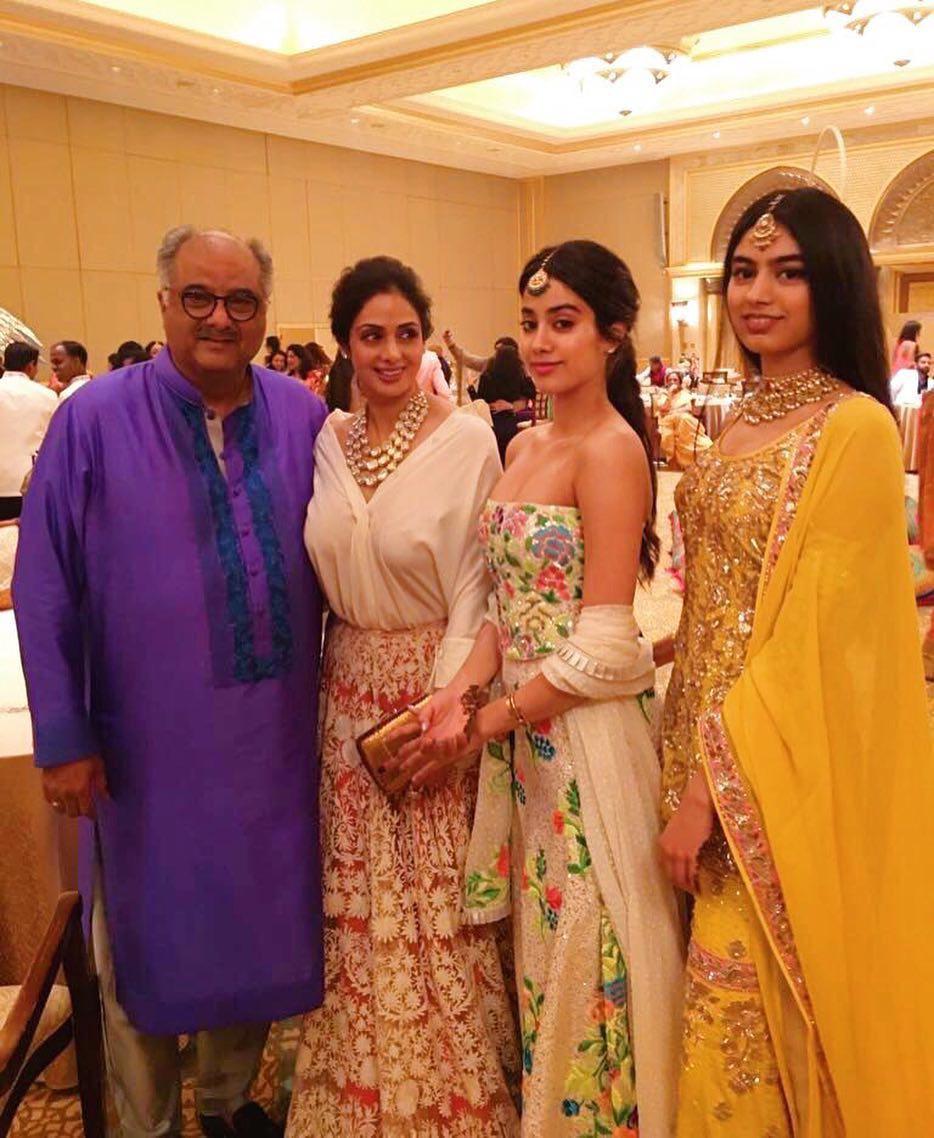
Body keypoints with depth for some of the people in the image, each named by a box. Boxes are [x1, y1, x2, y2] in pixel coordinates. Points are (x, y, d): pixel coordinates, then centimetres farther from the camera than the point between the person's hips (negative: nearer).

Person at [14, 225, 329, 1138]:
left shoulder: (302, 417, -1)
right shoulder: (95, 420, -9)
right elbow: (45, 589, -7)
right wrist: (63, 737, -7)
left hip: (273, 739, 3)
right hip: (147, 745, -3)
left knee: (256, 933, 19)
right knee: (148, 946, 15)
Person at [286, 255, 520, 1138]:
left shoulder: (467, 442, -10)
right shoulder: (328, 439, 4)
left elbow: (475, 587, -10)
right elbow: (323, 569, 9)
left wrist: (445, 701, -15)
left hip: (431, 684, -4)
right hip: (347, 685, 5)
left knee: (434, 892, 6)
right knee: (358, 897, 14)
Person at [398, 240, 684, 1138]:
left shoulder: (611, 449, -15)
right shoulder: (524, 445, 9)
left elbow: (604, 645, -18)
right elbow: (511, 604, 9)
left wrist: (485, 725, -13)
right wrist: (463, 691, -7)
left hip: (586, 729, -7)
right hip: (524, 728, 7)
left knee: (586, 949, 8)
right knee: (540, 939, 20)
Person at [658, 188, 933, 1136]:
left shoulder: (855, 428, -15)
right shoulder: (745, 422, 10)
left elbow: (812, 640, -19)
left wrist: (709, 781, -17)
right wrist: (687, 762, 10)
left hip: (780, 772, -7)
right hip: (707, 746, 7)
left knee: (748, 1012, 5)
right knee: (727, 1002, 20)